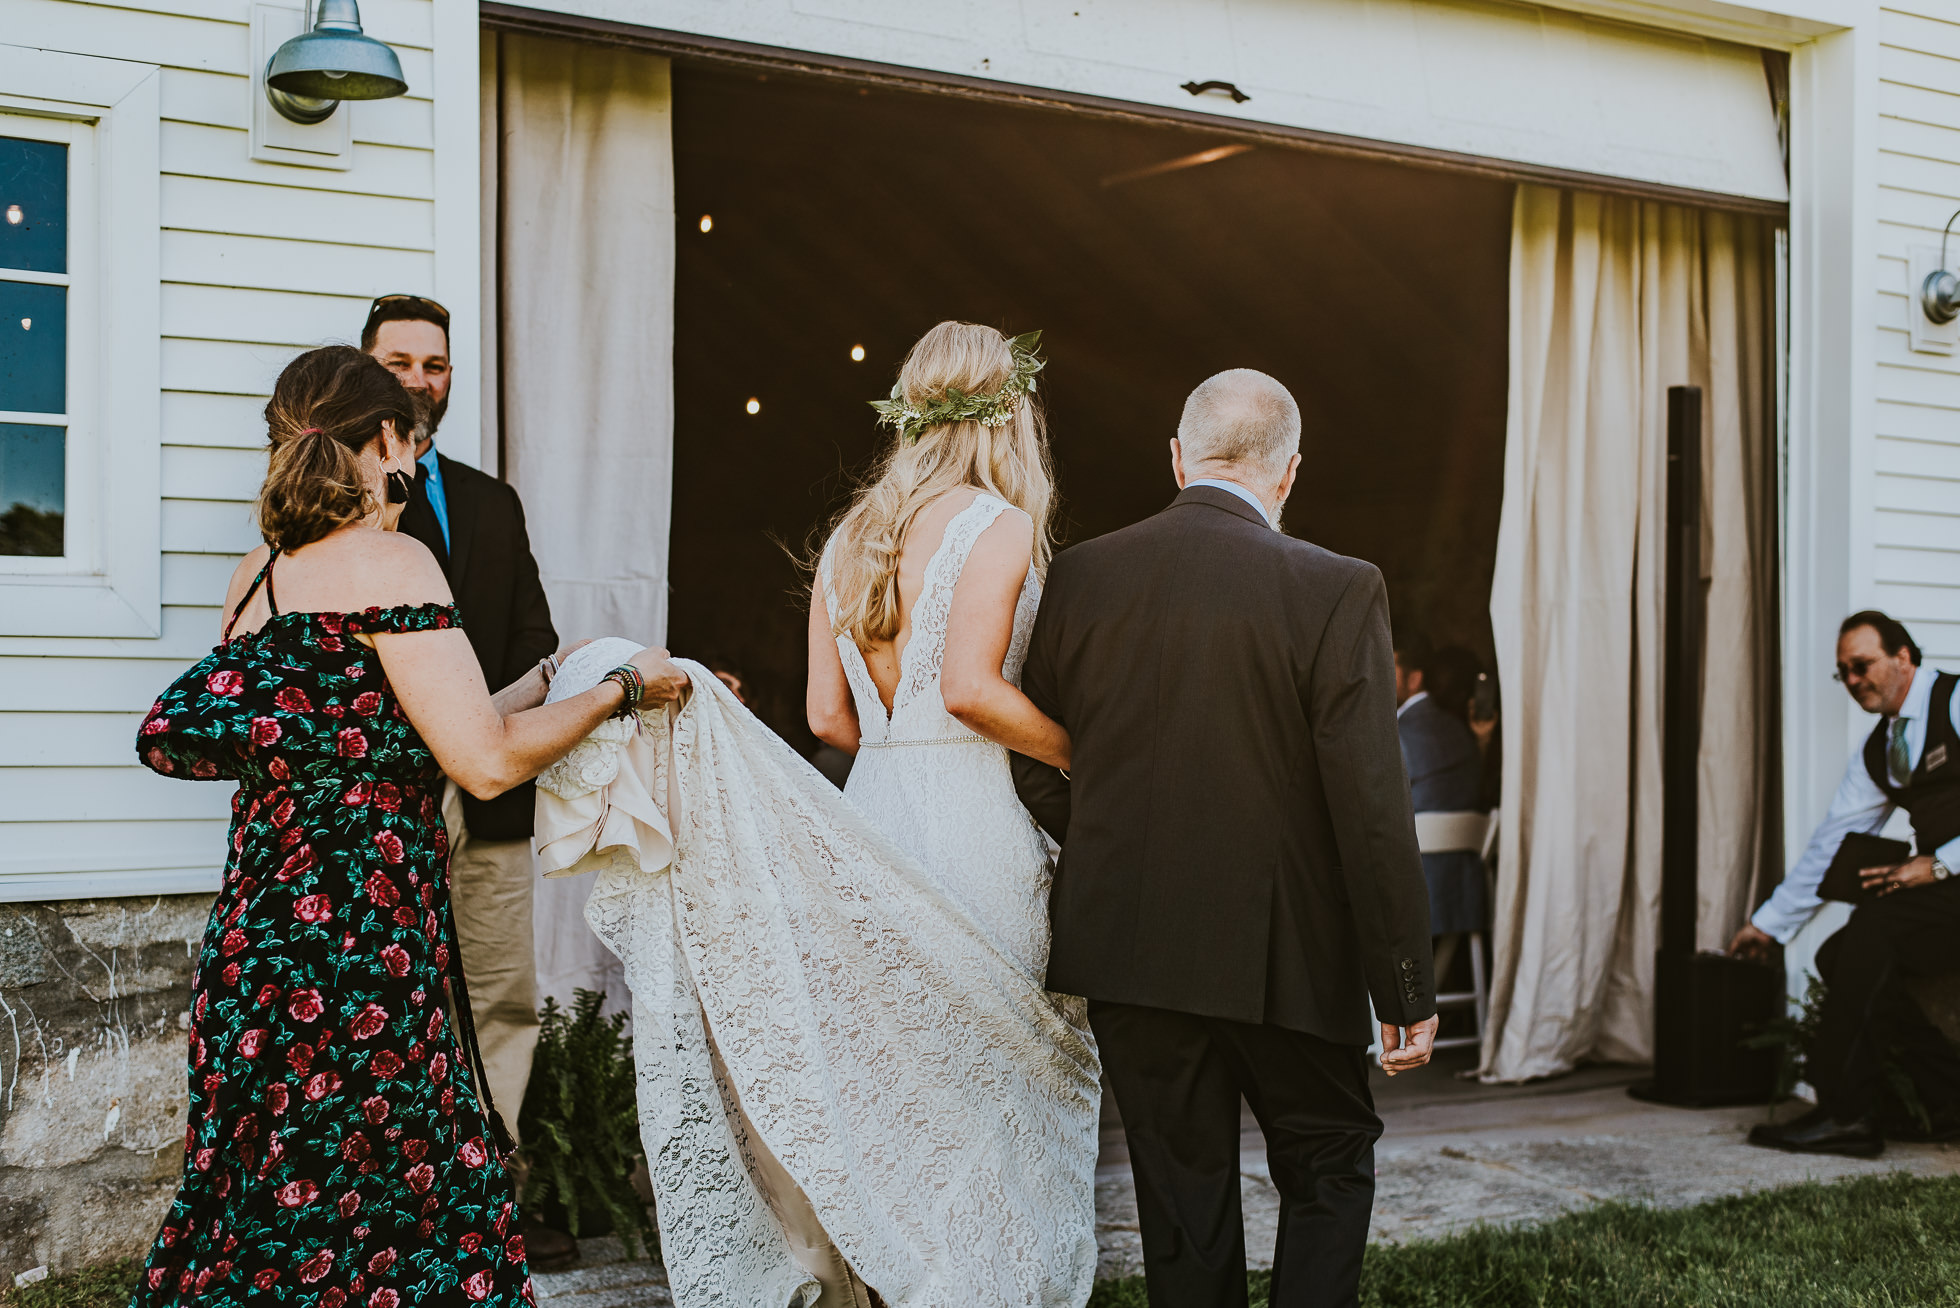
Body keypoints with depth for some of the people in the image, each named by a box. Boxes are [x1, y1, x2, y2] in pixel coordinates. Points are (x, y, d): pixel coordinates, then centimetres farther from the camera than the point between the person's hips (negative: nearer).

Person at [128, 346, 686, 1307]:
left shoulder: (257, 577, 14)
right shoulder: (389, 562, -10)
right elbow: (487, 761, -12)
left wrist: (550, 679, 23)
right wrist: (619, 689, 1)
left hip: (257, 934, 8)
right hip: (359, 951, -8)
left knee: (260, 1213, 12)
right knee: (391, 1225, -1)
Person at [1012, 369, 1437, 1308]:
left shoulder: (1079, 577, -1)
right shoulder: (1335, 591, -12)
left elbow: (1036, 769, 7)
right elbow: (1372, 807, -13)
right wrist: (1407, 991, -6)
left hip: (1128, 947, 3)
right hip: (1285, 956, -3)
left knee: (1183, 1205, 13)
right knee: (1330, 1170, 17)